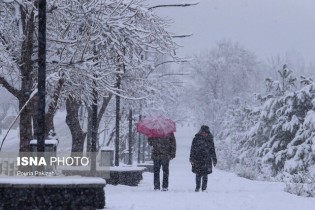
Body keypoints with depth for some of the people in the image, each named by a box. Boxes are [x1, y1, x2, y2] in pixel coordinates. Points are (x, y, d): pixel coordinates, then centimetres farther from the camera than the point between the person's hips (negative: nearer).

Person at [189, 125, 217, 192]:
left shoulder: (210, 140, 7)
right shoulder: (196, 139, 1)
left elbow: (212, 150, 14)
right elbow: (192, 149, 2)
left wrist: (214, 159, 13)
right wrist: (192, 159, -5)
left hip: (206, 160, 1)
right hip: (197, 160, -1)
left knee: (205, 175, -3)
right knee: (198, 175, 5)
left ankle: (204, 189, 4)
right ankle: (197, 187, 20)